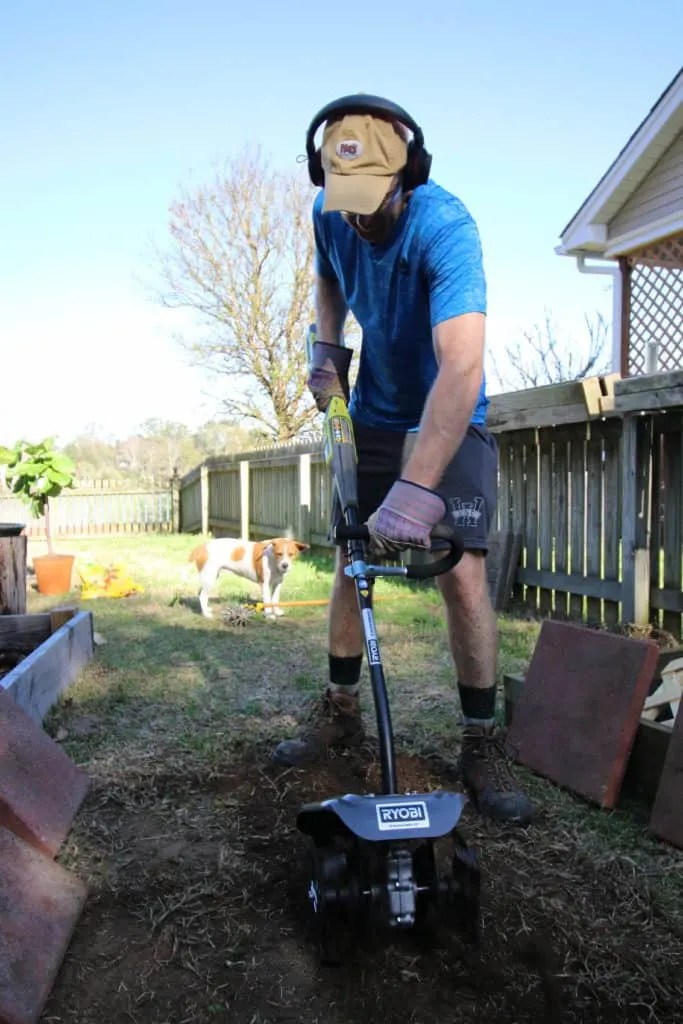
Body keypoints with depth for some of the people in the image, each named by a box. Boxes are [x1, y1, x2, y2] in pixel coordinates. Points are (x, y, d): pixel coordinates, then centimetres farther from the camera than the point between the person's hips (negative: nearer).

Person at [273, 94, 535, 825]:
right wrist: (326, 344, -4)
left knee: (462, 574, -14)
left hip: (451, 422, -5)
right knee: (350, 561, 6)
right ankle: (340, 712, 23)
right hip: (373, 413, 5)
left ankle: (482, 747, 2)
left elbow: (461, 368, -42)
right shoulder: (331, 214, -9)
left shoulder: (445, 228, -29)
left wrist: (415, 490, -51)